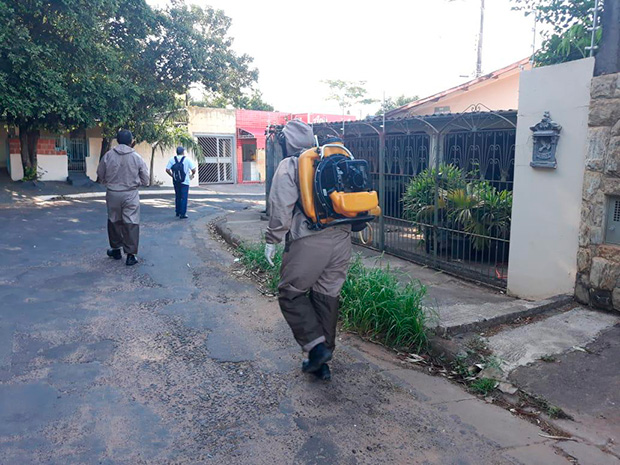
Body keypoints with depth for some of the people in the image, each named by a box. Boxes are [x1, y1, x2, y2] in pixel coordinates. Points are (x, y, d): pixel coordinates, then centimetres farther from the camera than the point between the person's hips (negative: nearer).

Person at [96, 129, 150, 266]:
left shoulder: (108, 156, -4)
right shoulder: (137, 158, -7)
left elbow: (100, 177, 4)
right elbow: (145, 180, -1)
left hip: (112, 193, 2)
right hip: (130, 194, -2)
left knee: (114, 221, 18)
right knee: (131, 223, 2)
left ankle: (116, 250, 30)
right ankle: (130, 254, 2)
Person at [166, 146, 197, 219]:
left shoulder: (172, 159, 2)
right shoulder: (187, 159, -6)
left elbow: (167, 170, -3)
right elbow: (193, 169, -10)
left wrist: (172, 175, 12)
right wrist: (192, 174, 11)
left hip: (176, 182, 4)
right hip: (184, 181, -4)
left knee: (177, 197, 17)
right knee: (184, 197, -1)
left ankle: (178, 212, 24)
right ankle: (183, 214, -5)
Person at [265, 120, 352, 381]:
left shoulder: (289, 166, -1)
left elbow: (281, 208, -9)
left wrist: (272, 240, -2)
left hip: (308, 241, -6)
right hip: (341, 238, 6)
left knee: (291, 293, 9)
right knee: (328, 296, 12)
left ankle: (316, 345, -2)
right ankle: (322, 363, 21)